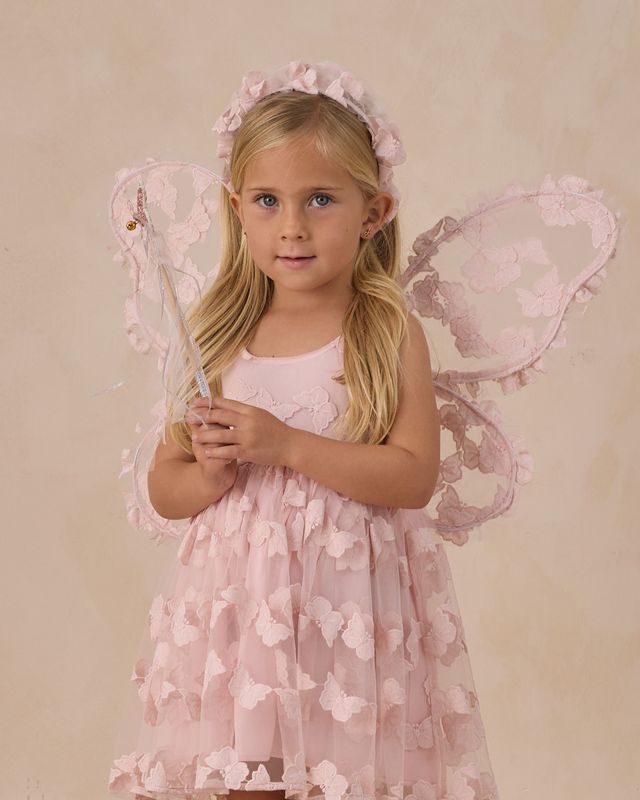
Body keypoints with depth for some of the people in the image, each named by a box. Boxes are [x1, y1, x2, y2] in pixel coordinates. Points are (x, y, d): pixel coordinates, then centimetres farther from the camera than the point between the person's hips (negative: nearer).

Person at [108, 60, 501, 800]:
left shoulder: (390, 333, -4)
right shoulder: (217, 341, 4)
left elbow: (414, 476, -13)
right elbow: (163, 487, 10)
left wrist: (284, 445, -19)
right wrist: (210, 477, -13)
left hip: (351, 606, -2)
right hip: (240, 599, 2)